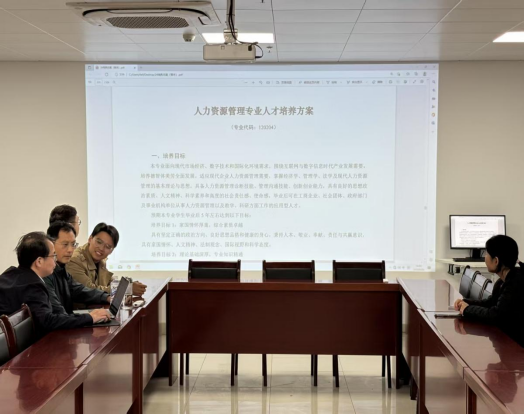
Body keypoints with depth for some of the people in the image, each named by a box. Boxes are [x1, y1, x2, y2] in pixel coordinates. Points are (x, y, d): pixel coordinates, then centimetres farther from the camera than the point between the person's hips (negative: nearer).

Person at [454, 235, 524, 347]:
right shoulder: (505, 279, 4)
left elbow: (497, 315, -26)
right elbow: (491, 302, 19)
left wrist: (468, 309, -11)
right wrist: (466, 302, 4)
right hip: (506, 336, 8)